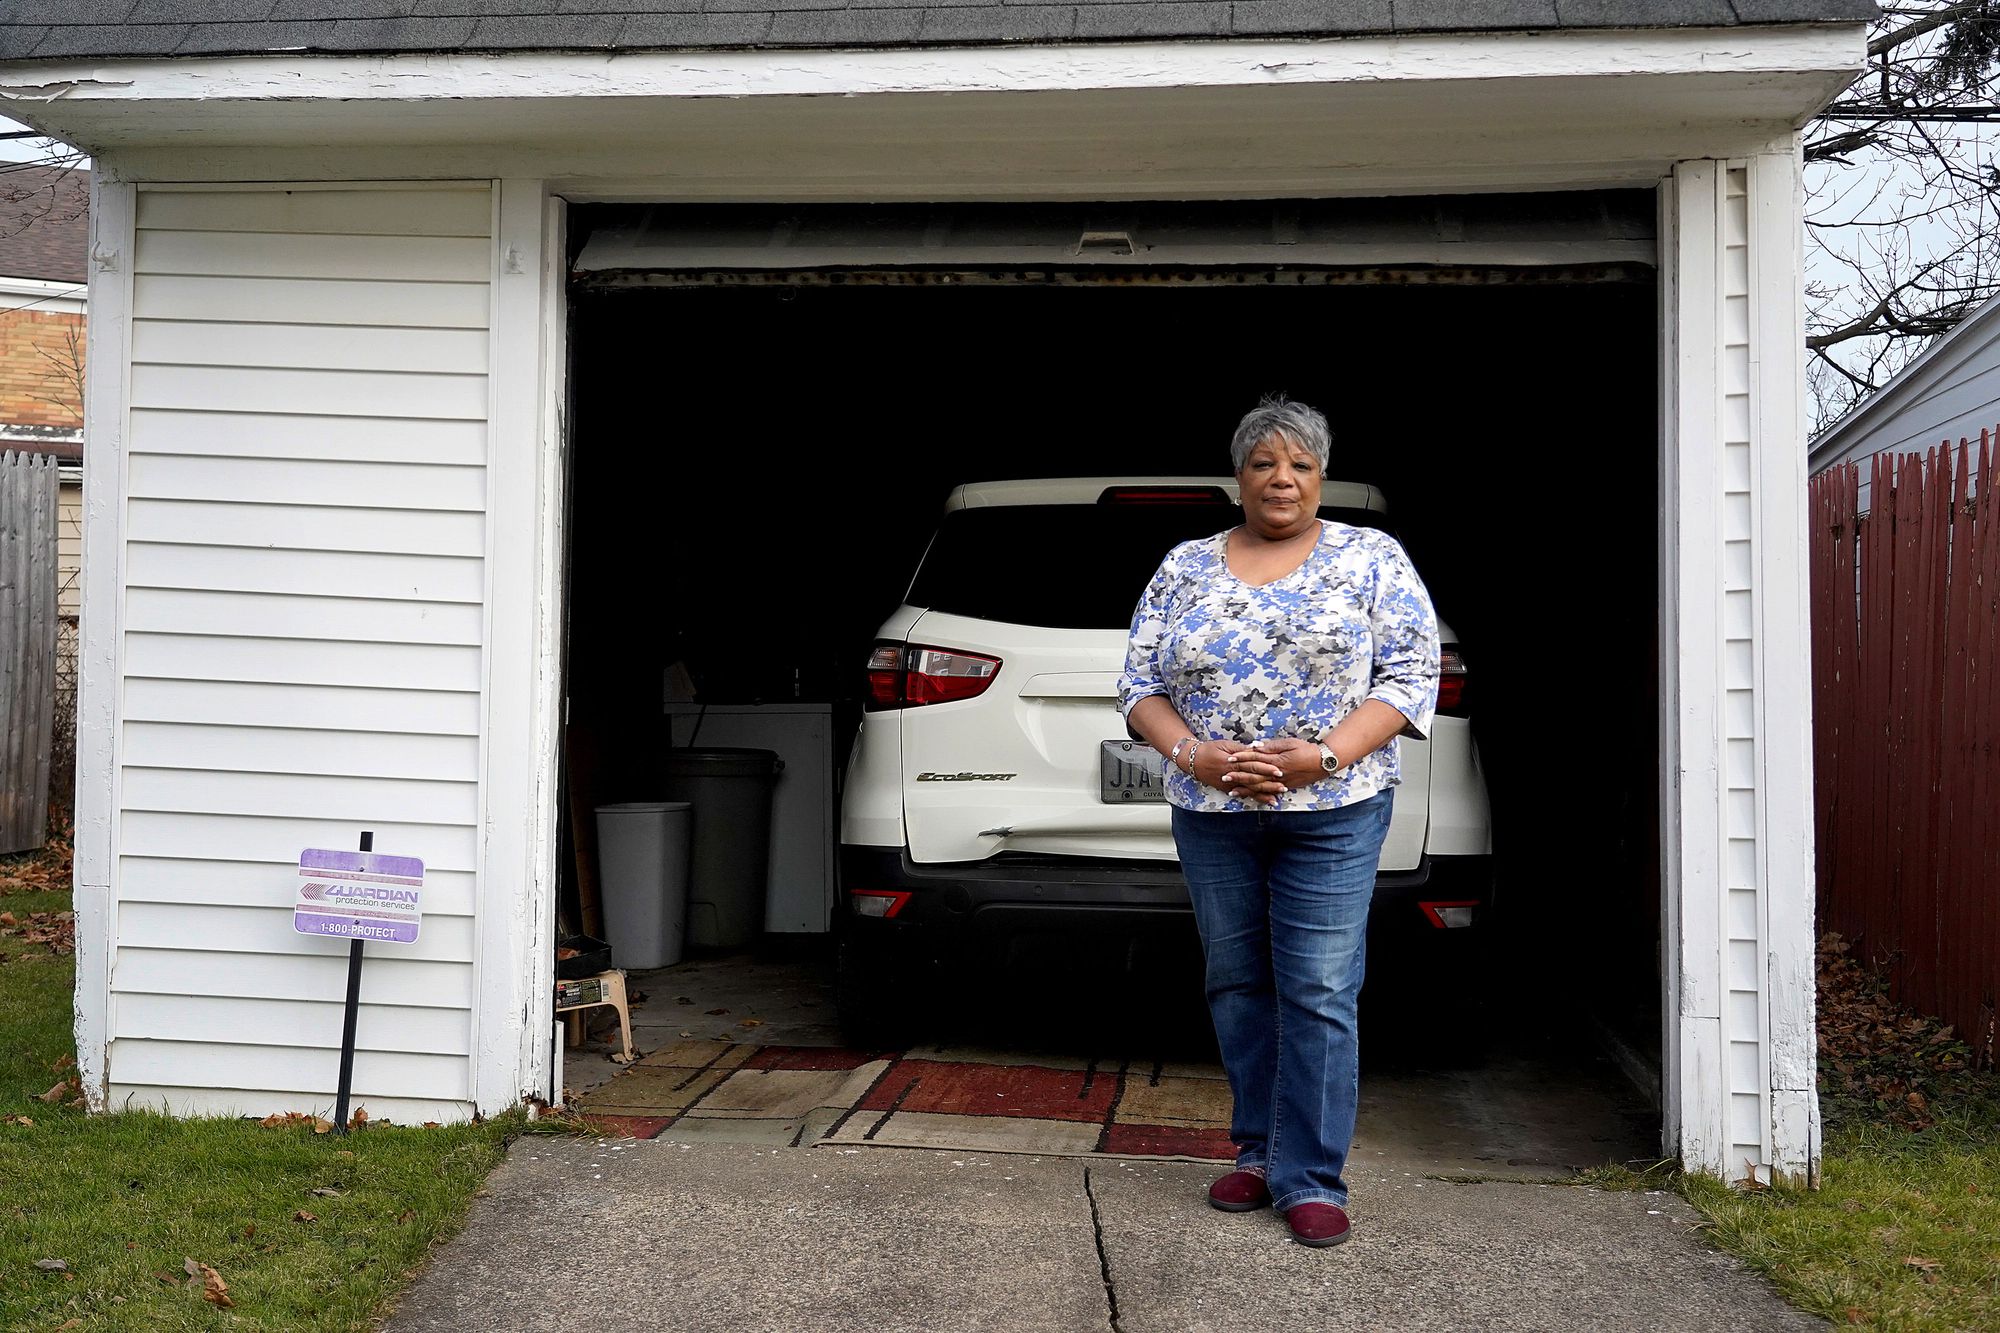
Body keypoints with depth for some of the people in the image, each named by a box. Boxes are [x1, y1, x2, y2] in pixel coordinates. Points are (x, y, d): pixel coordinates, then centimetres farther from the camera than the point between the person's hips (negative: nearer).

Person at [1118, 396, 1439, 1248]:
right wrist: (1192, 754, -12)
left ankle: (1311, 1179, 3)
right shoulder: (1185, 567, 8)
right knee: (1237, 985, 11)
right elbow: (1140, 682, 7)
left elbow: (1412, 674, -5)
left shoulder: (1371, 559, 1)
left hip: (1332, 811, -3)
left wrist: (1323, 756, -17)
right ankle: (1259, 1151, 25)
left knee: (1318, 996, -5)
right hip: (1211, 813, 3)